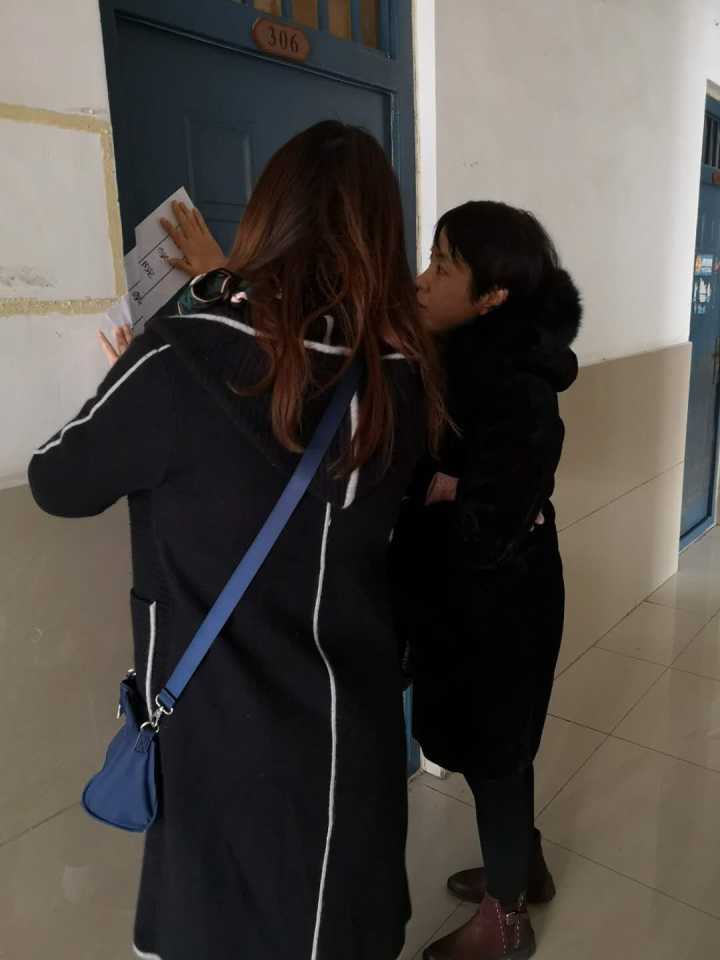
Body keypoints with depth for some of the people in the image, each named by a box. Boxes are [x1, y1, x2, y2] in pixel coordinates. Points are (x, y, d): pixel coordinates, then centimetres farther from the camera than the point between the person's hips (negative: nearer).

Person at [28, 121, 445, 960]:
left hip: (229, 727, -4)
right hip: (357, 718, 4)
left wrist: (133, 389, 10)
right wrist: (217, 280, 19)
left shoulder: (179, 358, -23)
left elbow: (57, 485, -6)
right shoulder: (402, 372, -9)